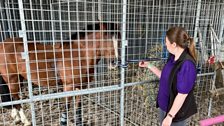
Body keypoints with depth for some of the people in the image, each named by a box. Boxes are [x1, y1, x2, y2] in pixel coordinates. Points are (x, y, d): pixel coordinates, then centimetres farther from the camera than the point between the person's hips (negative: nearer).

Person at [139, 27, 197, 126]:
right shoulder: (173, 57, -3)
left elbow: (182, 95, -25)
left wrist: (170, 116, -19)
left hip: (176, 111, -7)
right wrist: (149, 65, 6)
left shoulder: (187, 65, -28)